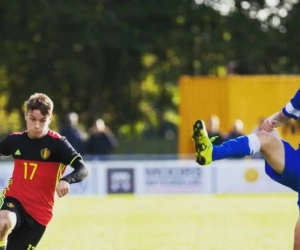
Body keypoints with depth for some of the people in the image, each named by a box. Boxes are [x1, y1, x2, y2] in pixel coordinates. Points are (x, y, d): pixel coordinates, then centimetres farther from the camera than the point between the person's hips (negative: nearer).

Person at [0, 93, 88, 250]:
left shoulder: (57, 143, -9)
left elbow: (82, 170, -19)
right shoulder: (15, 140, 3)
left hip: (38, 213, -1)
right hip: (14, 200, 1)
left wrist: (66, 180, -40)